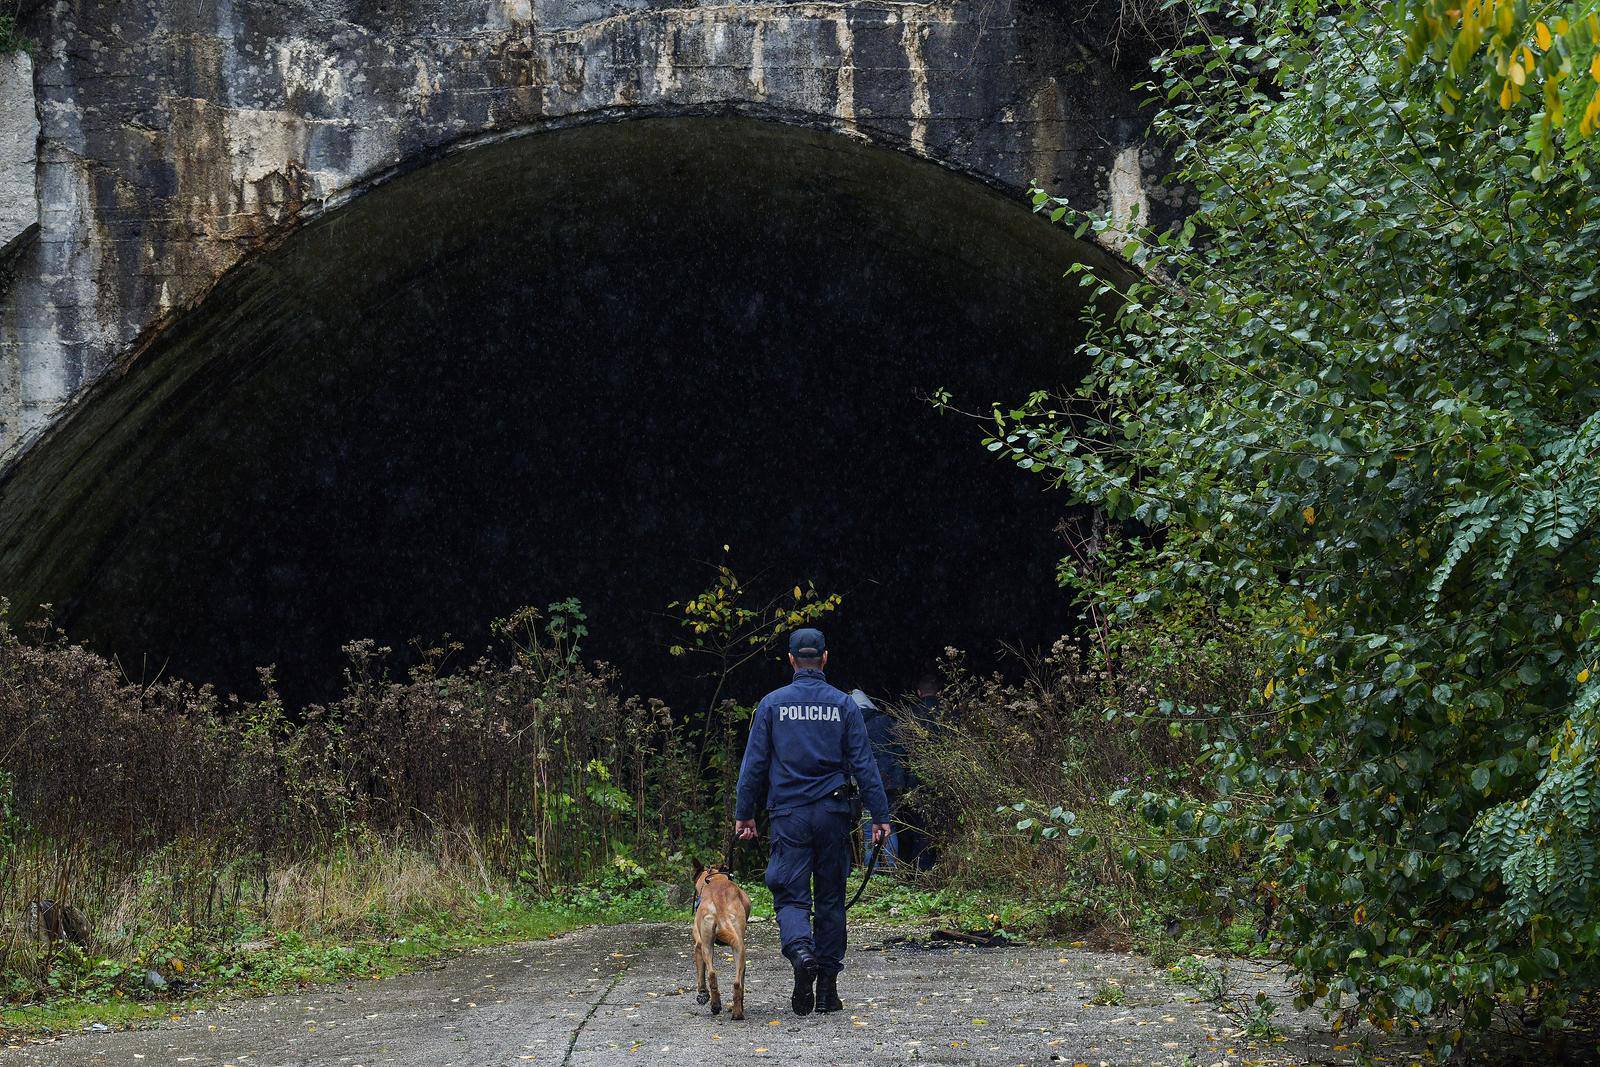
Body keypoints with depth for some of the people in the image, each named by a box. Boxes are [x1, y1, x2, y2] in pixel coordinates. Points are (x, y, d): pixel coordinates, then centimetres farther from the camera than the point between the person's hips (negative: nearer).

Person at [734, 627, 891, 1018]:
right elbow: (864, 764, 0)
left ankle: (801, 952, -29)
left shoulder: (772, 704, 1)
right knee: (830, 899, 9)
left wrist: (744, 813, 9)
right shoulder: (843, 705, 2)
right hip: (833, 813, 1)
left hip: (789, 815, -1)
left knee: (791, 896, 1)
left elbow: (754, 763, 2)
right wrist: (880, 816, 3)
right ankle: (827, 988, 11)